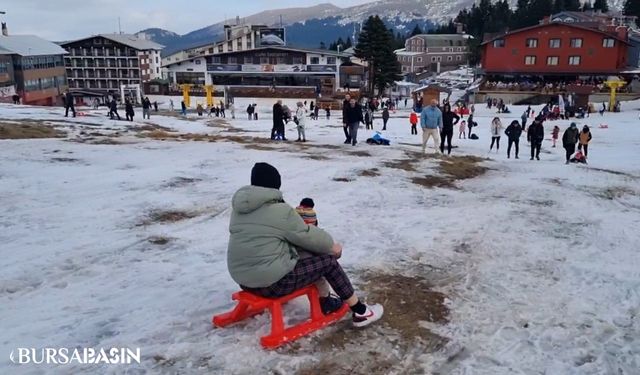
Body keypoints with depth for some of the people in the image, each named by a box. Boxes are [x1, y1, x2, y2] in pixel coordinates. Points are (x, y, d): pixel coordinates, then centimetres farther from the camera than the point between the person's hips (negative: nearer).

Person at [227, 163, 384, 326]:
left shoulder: (239, 209, 8)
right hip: (272, 282, -8)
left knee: (310, 256, 25)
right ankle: (360, 312, 16)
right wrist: (331, 245, 14)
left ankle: (325, 301, 37)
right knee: (328, 261, 6)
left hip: (243, 278, 8)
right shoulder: (280, 210, -16)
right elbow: (308, 237, -6)